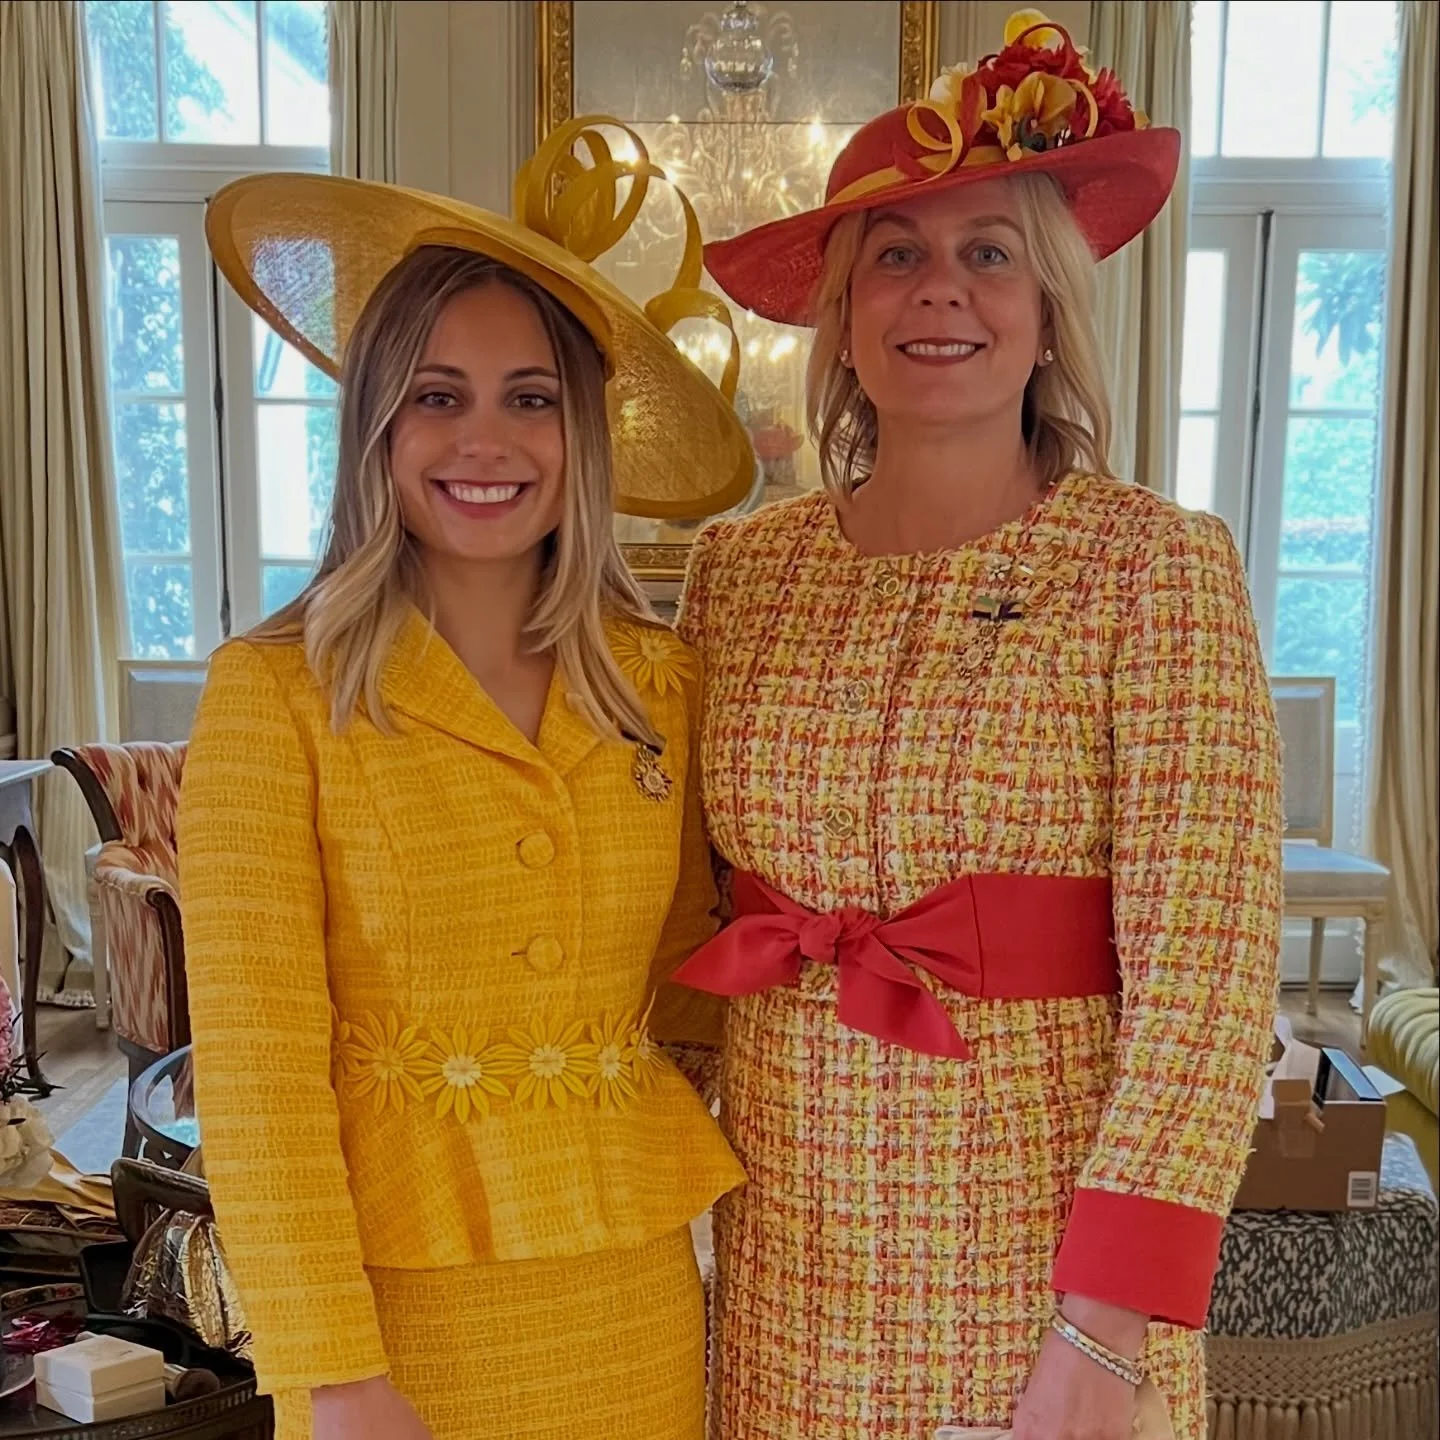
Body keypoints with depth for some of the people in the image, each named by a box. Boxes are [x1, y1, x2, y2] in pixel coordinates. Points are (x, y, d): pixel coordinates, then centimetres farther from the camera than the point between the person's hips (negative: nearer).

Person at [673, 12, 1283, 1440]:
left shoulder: (1159, 569, -11)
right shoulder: (740, 569, 0)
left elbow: (1204, 976, -15)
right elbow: (692, 895, 8)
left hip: (1036, 1229, -3)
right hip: (789, 1219, 3)